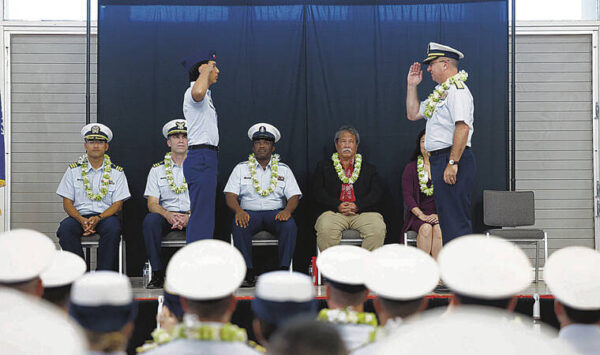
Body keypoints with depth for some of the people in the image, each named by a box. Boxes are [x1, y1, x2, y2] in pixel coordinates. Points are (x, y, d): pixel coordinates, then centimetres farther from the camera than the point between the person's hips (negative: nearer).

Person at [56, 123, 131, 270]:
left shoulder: (116, 172, 9)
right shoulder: (73, 170, 11)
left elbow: (118, 204, 2)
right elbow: (67, 202, 6)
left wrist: (98, 218, -16)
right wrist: (81, 220, -14)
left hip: (105, 216, -1)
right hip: (80, 216, 1)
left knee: (113, 227, -34)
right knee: (65, 228, -31)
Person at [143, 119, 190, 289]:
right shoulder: (157, 169, 12)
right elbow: (152, 203, 3)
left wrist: (189, 216, -20)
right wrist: (168, 214, -20)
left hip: (193, 216, -1)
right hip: (167, 215, 1)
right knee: (150, 220, -32)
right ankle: (157, 273, -26)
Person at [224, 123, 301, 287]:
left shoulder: (284, 169, 15)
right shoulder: (241, 168, 14)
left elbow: (294, 196, 6)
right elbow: (230, 195, 3)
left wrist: (287, 210, -19)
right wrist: (238, 211, -19)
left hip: (276, 212, 0)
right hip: (249, 212, 0)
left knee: (290, 226, -33)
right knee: (238, 226, -34)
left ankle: (283, 271, -28)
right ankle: (248, 272, -28)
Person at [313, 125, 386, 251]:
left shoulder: (369, 168, 23)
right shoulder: (324, 166, 22)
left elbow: (377, 192, 9)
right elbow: (317, 191, 8)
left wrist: (358, 206, -9)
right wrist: (337, 205, -9)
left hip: (363, 212, 1)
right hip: (334, 211, -1)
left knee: (378, 228, -31)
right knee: (325, 229, -34)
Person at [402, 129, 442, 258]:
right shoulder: (411, 168, 11)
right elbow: (407, 195, 2)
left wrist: (439, 214, -11)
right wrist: (422, 215, -12)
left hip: (440, 214, 0)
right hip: (419, 214, 0)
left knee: (438, 229, -31)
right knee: (426, 228, -31)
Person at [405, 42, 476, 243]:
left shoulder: (457, 90, -12)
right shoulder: (440, 93, 21)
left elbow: (463, 128, -22)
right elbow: (413, 114, 27)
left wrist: (452, 163, -26)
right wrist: (412, 85, 20)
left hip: (452, 159, -11)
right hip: (439, 160, 11)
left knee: (456, 219, -11)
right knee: (446, 218, 13)